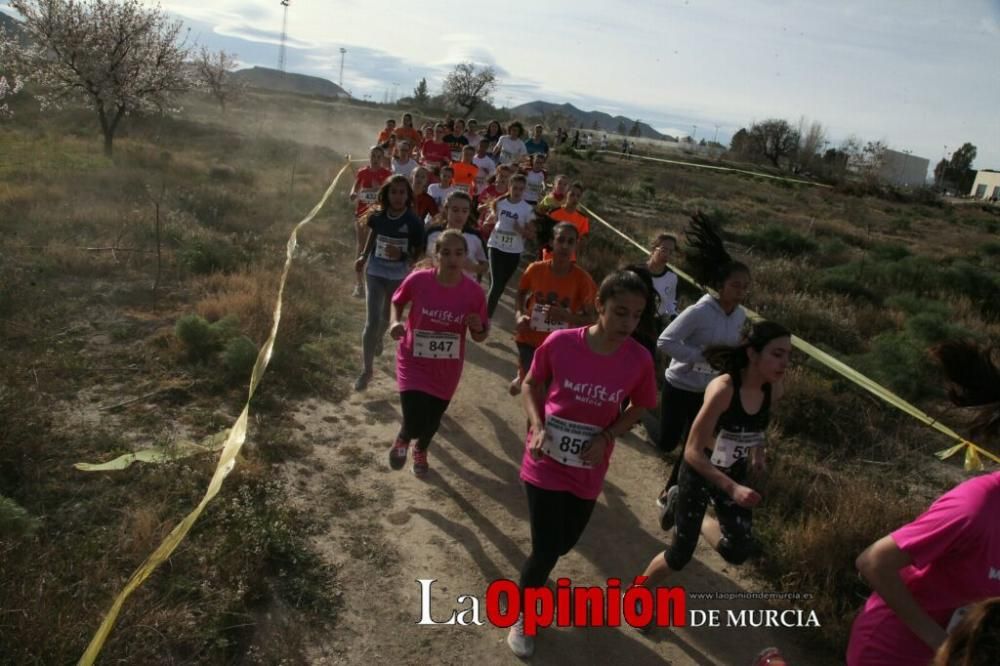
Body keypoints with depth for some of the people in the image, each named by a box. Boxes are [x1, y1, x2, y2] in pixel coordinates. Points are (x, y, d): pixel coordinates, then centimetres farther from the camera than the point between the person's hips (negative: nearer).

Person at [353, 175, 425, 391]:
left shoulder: (413, 222, -17)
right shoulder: (378, 215, -11)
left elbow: (417, 253, -9)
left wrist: (402, 255, -28)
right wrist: (363, 256, 4)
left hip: (398, 277, 0)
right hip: (375, 273, 0)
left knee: (386, 317, 23)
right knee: (372, 321, -8)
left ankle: (378, 340, 58)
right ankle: (366, 370, 1)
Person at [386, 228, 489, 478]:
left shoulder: (474, 292, -16)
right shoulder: (418, 280, -19)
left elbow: (480, 337, -4)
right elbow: (397, 301, 4)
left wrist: (479, 328, -27)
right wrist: (395, 322, -15)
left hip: (447, 370, 2)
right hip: (414, 362, -2)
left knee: (432, 421, 21)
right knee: (414, 424, -13)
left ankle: (420, 451, 58)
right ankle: (402, 440, 29)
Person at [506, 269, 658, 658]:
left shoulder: (639, 360, -15)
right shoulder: (560, 343, -20)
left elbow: (638, 408, 1)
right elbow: (532, 384, -3)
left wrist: (606, 437, -14)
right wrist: (537, 426, -17)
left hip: (588, 472, 3)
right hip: (546, 464, -3)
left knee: (565, 542, 20)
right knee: (546, 551, 0)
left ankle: (536, 572, 57)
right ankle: (521, 615, 31)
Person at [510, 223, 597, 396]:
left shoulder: (582, 279, -14)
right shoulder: (535, 269, -11)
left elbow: (589, 319, -10)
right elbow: (521, 294, 9)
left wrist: (565, 315, -27)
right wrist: (519, 315, -10)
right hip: (529, 339, 1)